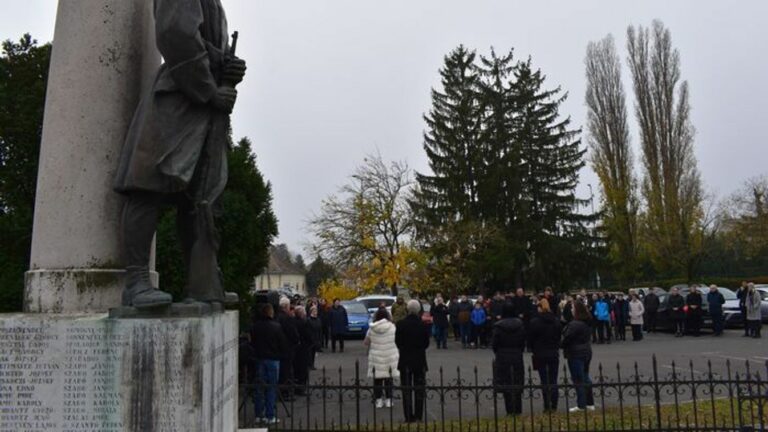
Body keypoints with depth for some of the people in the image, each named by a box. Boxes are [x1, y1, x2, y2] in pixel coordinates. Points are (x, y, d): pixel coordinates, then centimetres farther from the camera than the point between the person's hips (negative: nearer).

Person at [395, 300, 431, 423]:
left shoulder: (401, 324, -11)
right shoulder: (423, 325, -9)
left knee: (406, 390, 6)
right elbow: (426, 343, -2)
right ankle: (418, 416, 11)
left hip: (405, 360, -1)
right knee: (419, 390, 10)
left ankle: (409, 417, 5)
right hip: (420, 360, 1)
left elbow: (397, 342, -4)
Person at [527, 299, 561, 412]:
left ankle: (547, 406, 2)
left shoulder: (535, 321, -11)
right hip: (554, 353, 3)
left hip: (540, 354, -3)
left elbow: (530, 339, -6)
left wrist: (534, 350, 10)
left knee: (544, 381, 3)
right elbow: (560, 336, 7)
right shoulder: (556, 320, 1)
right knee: (553, 380, 8)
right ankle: (554, 406, 8)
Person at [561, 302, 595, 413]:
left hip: (576, 354, -9)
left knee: (578, 380, -1)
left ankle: (581, 405, 3)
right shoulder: (587, 323, 7)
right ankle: (590, 403, 22)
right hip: (586, 351, 9)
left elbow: (567, 338, -22)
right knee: (585, 378, 17)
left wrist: (561, 345, -2)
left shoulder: (574, 324, -22)